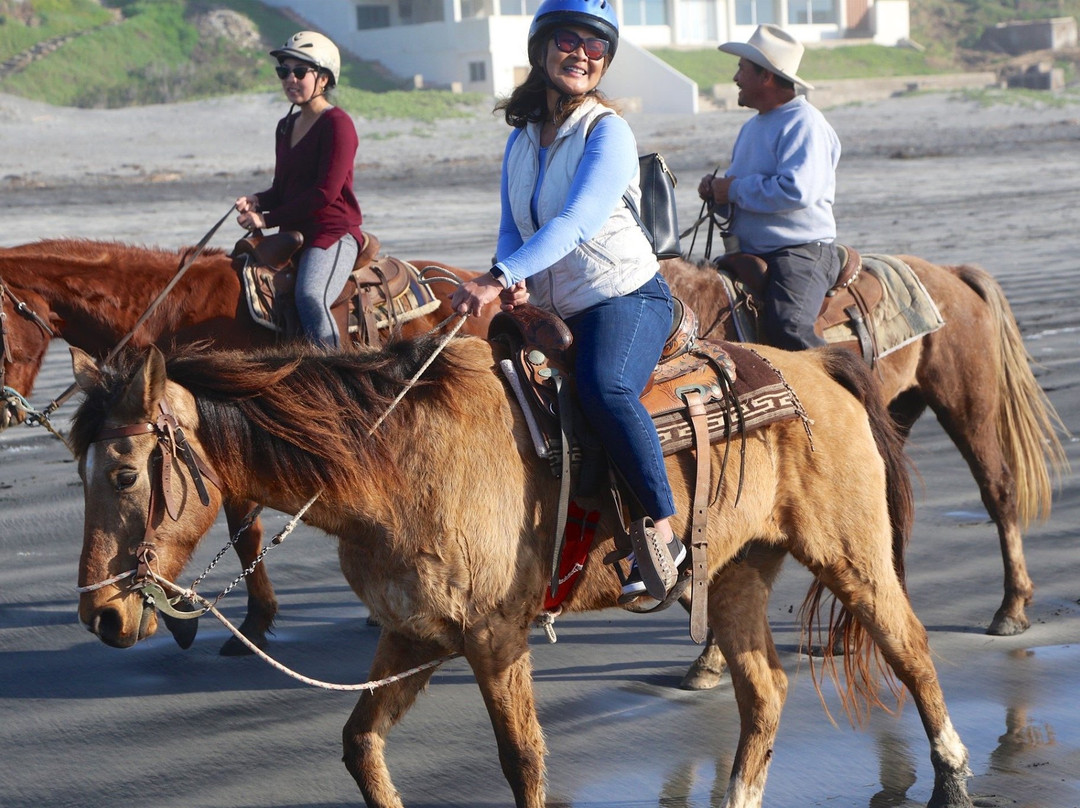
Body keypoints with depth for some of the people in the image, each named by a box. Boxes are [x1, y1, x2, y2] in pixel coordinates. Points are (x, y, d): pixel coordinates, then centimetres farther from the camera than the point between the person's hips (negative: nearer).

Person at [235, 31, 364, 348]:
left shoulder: (337, 123, -8)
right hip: (293, 237, 9)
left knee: (310, 296, -34)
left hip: (333, 234, -9)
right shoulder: (287, 126, 18)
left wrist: (268, 219, -14)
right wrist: (256, 201, -1)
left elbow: (325, 192, -16)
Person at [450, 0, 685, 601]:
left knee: (603, 388, -35)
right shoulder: (522, 139, 10)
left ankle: (664, 532, -28)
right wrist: (515, 282, -12)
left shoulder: (608, 131, -11)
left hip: (628, 297, -8)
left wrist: (499, 279, -35)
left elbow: (576, 223, -24)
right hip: (555, 312, 8)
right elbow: (512, 229, 12)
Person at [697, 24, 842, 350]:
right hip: (750, 254, 10)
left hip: (801, 253, -10)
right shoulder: (752, 127, 19)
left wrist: (734, 190, -16)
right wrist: (716, 186, 7)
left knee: (786, 328, -32)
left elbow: (798, 190, -27)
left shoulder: (804, 123, -12)